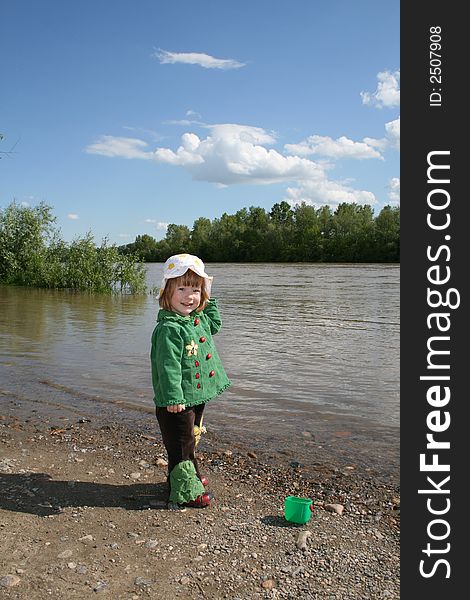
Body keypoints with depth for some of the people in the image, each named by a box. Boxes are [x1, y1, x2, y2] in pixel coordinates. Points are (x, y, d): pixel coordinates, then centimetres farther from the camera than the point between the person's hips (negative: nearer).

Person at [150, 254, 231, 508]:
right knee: (181, 445, 4)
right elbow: (168, 366, -26)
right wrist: (173, 398, -29)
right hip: (178, 401, -9)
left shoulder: (199, 319, 5)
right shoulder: (168, 328, -23)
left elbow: (213, 325, 27)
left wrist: (208, 299, 17)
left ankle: (190, 475, 44)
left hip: (197, 396, 9)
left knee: (191, 439, 25)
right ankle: (186, 491, 17)